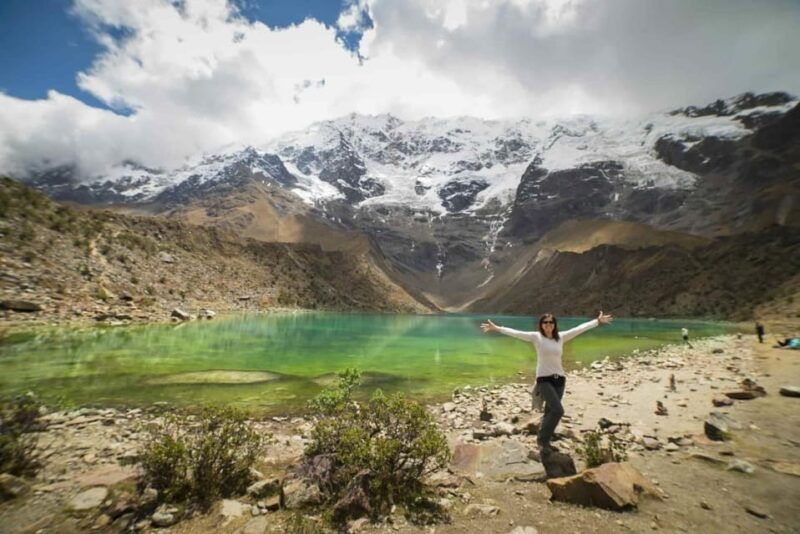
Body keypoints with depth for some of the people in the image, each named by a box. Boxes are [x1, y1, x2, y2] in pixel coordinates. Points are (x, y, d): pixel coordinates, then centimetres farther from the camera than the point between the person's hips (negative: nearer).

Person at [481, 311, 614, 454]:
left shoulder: (561, 337, 5)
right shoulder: (536, 337, -6)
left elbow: (580, 328, 8)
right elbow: (516, 333, -16)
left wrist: (598, 321, 11)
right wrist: (496, 328, -25)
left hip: (560, 379, 4)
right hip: (544, 379, -4)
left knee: (550, 412, 11)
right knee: (558, 410, -16)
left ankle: (544, 440, 30)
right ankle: (542, 439, 4)